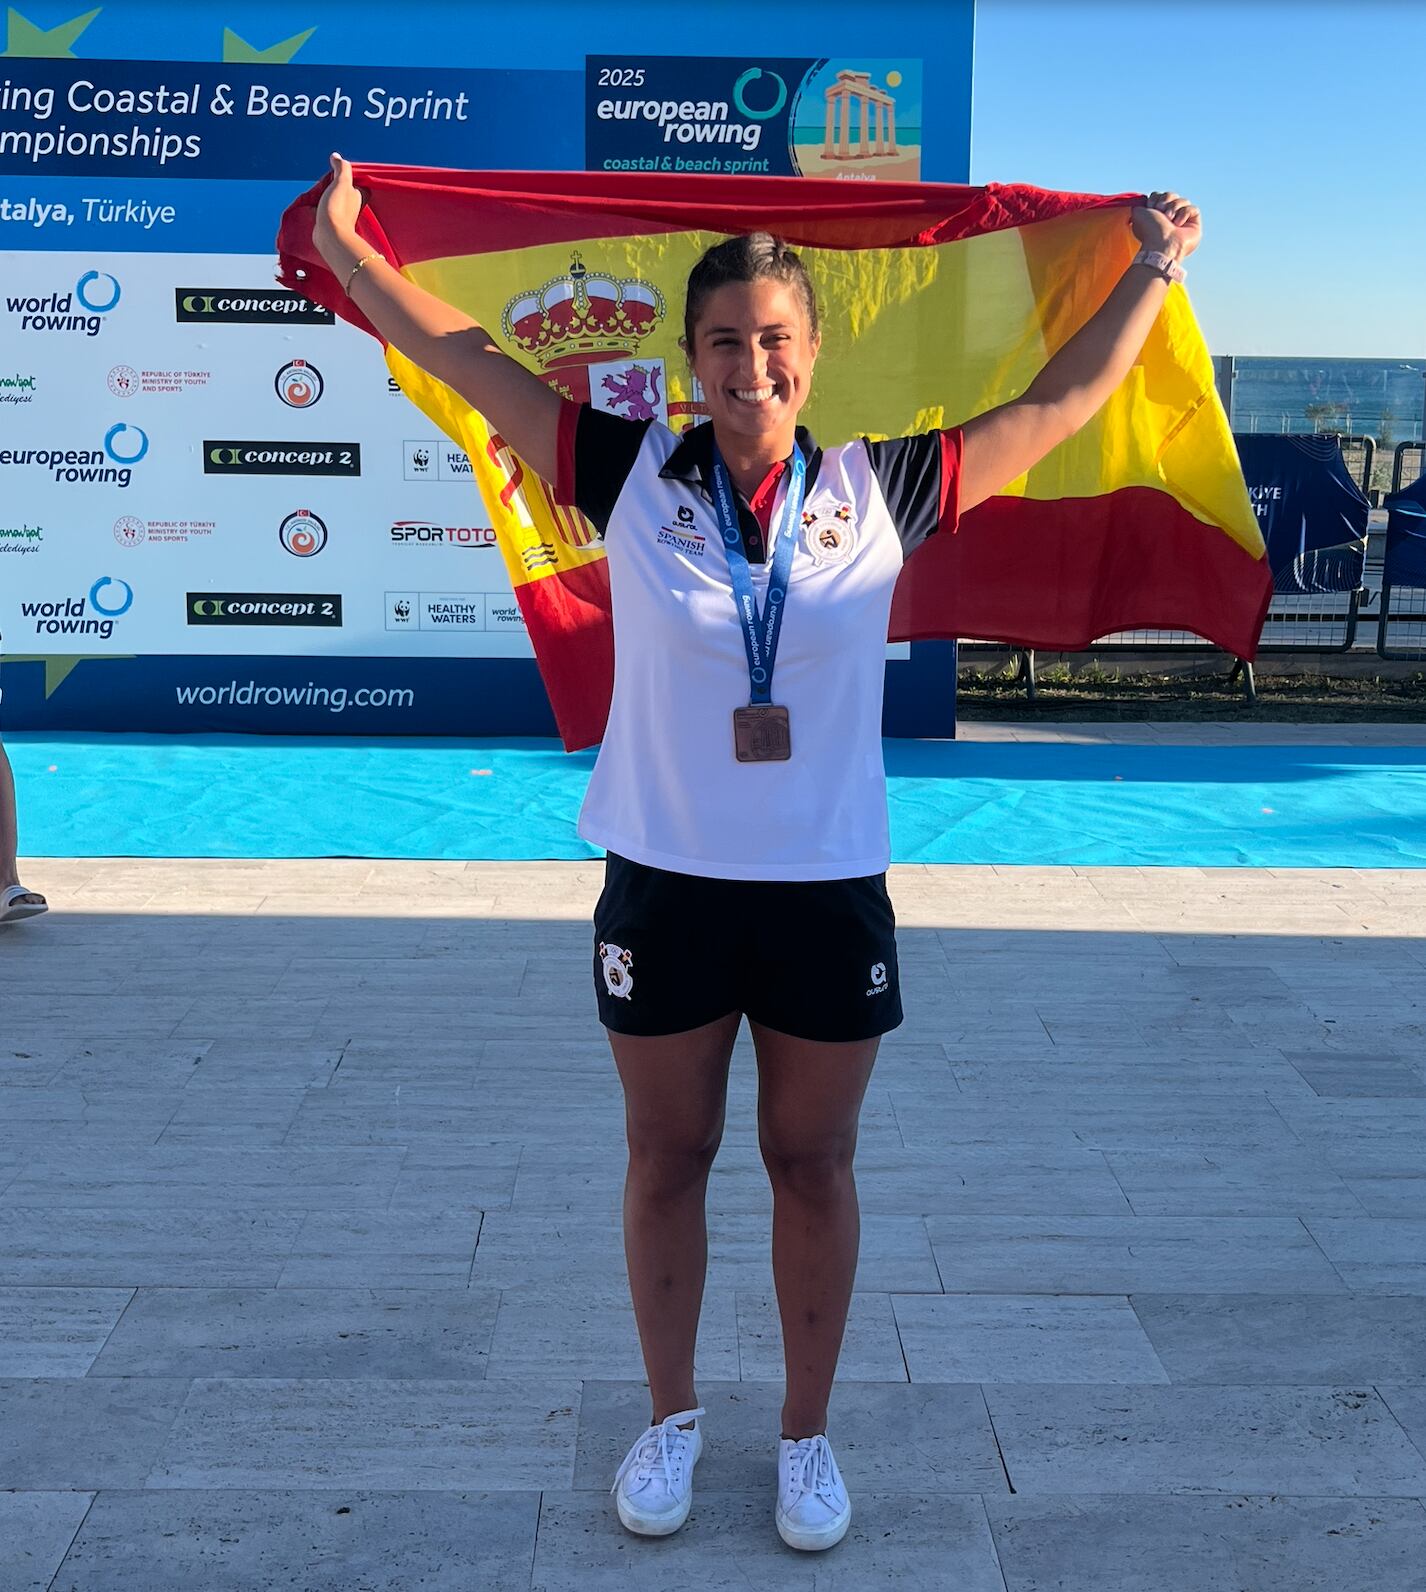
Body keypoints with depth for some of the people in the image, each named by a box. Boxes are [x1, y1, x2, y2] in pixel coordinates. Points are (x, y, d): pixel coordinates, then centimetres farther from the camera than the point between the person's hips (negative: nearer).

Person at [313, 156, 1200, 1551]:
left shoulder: (880, 493, -2)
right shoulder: (632, 477, -3)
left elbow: (1060, 402, 9)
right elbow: (463, 358, 3)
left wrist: (1153, 270, 14)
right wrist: (342, 241, 6)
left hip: (831, 890, 0)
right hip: (664, 885, 0)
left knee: (812, 1167, 12)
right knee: (666, 1160, 13)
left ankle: (806, 1433, 32)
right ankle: (671, 1416, 34)